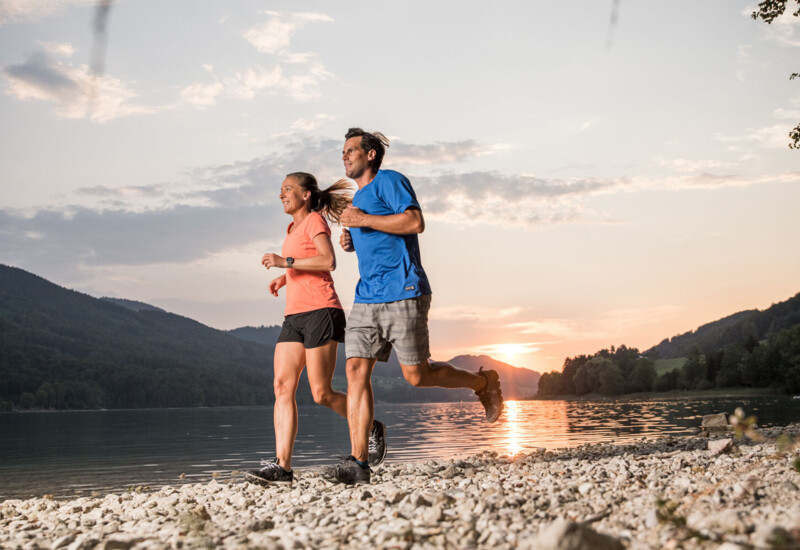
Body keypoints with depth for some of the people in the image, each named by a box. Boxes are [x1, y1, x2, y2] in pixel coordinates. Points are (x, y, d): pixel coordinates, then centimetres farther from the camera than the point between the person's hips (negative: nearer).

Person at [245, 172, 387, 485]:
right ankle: (282, 465, -9)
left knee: (322, 393, -9)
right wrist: (284, 277, 19)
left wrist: (286, 262, -19)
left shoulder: (315, 220, -2)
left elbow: (329, 262, -16)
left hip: (320, 312, -8)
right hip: (294, 316, 8)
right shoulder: (293, 229, 23)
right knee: (282, 387, -6)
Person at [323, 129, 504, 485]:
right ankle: (358, 463, -6)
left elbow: (415, 222, -17)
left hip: (402, 293, -8)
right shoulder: (358, 199, 25)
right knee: (356, 370, -6)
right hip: (366, 297, 8)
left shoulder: (389, 181, -2)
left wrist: (363, 221, -14)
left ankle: (483, 382, 21)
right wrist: (352, 242, 15)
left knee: (416, 375, -5)